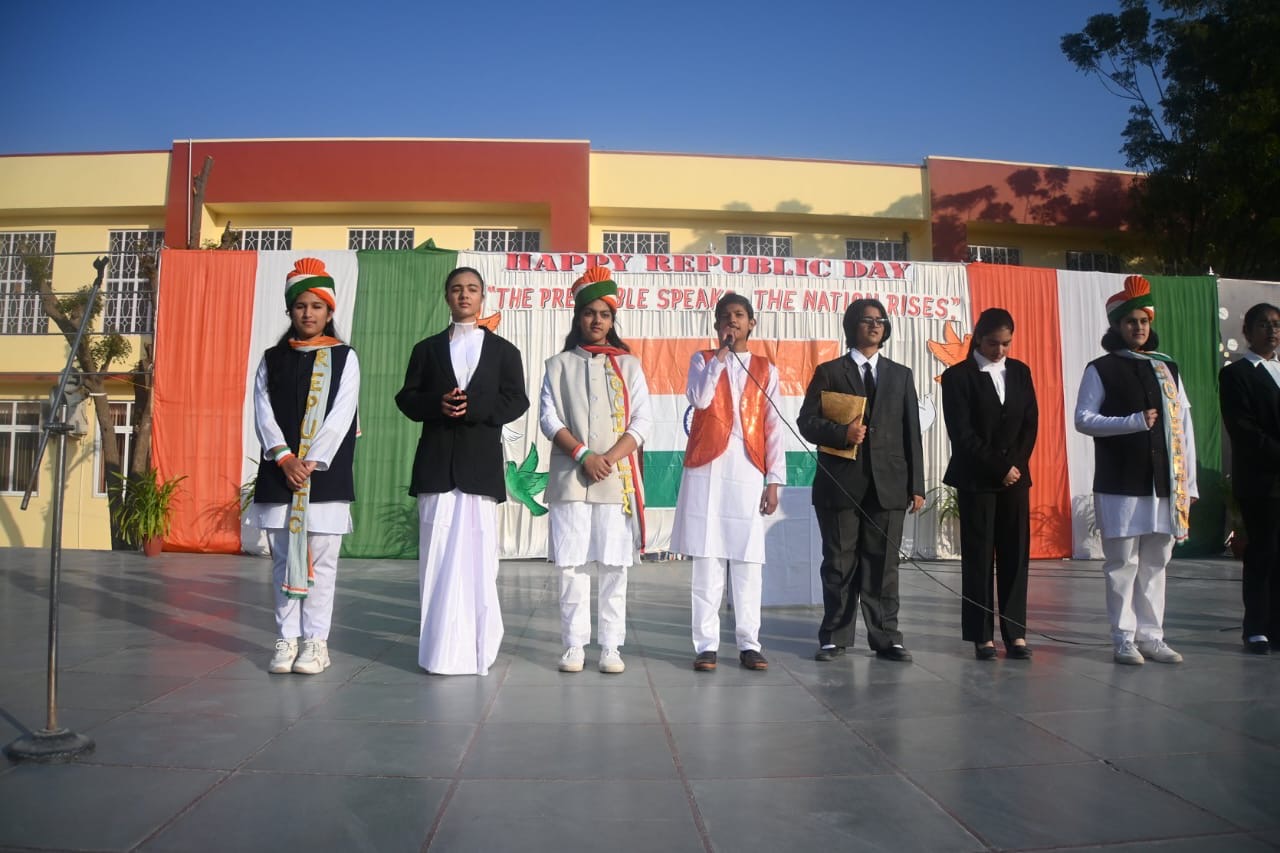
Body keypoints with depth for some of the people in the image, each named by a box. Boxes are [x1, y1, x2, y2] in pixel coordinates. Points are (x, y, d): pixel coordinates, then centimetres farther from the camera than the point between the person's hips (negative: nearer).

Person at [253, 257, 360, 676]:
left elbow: (340, 415, -5)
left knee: (320, 559, 0)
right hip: (279, 472, 3)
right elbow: (264, 412, 3)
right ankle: (288, 638, 14)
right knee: (283, 558, 6)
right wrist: (286, 459, -11)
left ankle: (316, 640, 8)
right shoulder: (272, 359, 12)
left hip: (325, 473, -2)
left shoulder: (344, 358, 4)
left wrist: (311, 462, -13)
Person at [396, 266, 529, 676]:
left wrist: (474, 406, -13)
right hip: (436, 463, 1)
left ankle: (477, 646, 5)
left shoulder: (503, 350, 13)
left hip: (481, 463, -1)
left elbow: (517, 400, 3)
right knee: (437, 555, 0)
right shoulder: (427, 348, 16)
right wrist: (437, 404, -11)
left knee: (477, 555, -3)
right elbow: (407, 398, 10)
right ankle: (441, 648, 6)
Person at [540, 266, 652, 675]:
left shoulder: (628, 365, 11)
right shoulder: (560, 364, 11)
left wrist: (610, 458, -11)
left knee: (613, 565, 0)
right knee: (572, 564, 0)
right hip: (570, 477, 0)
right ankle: (574, 645, 8)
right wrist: (583, 455, -11)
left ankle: (611, 647, 7)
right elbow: (549, 417, 2)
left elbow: (642, 421, 3)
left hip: (618, 478, 0)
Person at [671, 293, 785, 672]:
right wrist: (720, 354, -7)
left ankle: (748, 643, 10)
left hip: (748, 473, 1)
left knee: (748, 562, 2)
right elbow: (699, 399, -10)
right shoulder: (702, 359, 11)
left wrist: (774, 479, 2)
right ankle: (707, 644, 6)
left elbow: (773, 428, 9)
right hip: (707, 469, -1)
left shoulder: (766, 369, 13)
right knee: (706, 559, -1)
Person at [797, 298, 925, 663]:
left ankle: (886, 637, 12)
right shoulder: (829, 372, 7)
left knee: (883, 564, 4)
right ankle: (835, 637, 14)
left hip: (888, 484, 2)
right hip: (840, 482, -2)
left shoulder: (900, 375, 15)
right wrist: (842, 433, -16)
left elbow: (911, 432, 11)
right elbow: (807, 422, 2)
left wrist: (917, 485, 5)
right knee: (839, 563, 4)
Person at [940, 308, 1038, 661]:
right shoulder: (958, 376, -4)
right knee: (978, 557, 0)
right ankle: (982, 635, 6)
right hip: (977, 479, -4)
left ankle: (1016, 632, 9)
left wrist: (1016, 465, -5)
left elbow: (1031, 423, 8)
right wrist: (1000, 468, -11)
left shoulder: (1020, 372, 11)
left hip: (1015, 476, 4)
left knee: (1015, 555, 3)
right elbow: (962, 433, -9)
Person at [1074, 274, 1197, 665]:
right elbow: (1083, 419, -5)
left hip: (1164, 485, 4)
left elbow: (1184, 426, 11)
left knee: (1155, 563, 9)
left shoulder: (1167, 368, 13)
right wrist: (1134, 421, -15)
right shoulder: (1101, 369, 2)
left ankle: (1151, 637, 19)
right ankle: (1125, 639, 8)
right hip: (1119, 486, -4)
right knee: (1123, 563, -1)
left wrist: (1189, 484, 7)